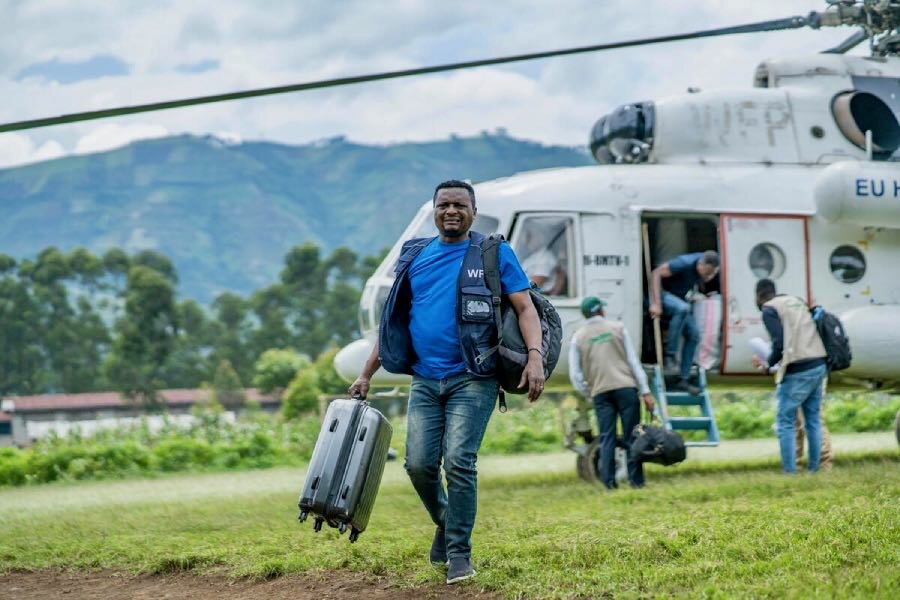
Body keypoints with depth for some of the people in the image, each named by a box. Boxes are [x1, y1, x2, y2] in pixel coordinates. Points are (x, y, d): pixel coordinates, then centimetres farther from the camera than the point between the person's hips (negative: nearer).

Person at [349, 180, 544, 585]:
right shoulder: (415, 256, 13)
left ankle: (459, 552, -1)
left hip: (472, 380, -4)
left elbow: (525, 308, -3)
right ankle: (445, 524, 27)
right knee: (419, 464, -1)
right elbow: (394, 321, 18)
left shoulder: (494, 254, 2)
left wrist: (535, 356, -19)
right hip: (425, 380, 4)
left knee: (458, 461, -13)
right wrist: (366, 374, 15)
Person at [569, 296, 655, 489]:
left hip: (600, 392, 1)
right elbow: (633, 361, 4)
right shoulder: (618, 328, 7)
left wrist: (587, 393, 18)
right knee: (631, 435, 2)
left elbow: (575, 374, 4)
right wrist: (645, 391, 3)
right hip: (625, 387, -1)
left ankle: (609, 481, -4)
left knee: (607, 437, 3)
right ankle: (636, 480, 1)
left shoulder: (578, 337, 8)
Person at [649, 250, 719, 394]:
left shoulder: (707, 268, -9)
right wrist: (656, 304, -32)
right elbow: (656, 274, -28)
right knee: (682, 308, -38)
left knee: (693, 335, -4)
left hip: (680, 298, 8)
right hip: (664, 294, -8)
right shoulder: (685, 263, -30)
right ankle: (670, 355, -30)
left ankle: (682, 381, 1)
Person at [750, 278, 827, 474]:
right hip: (819, 366, 7)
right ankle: (814, 468, 16)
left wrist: (767, 364, 2)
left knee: (785, 421, 1)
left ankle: (790, 471, -3)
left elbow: (779, 344, -14)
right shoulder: (796, 301, 19)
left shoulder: (770, 310, -4)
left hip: (798, 371, -7)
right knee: (813, 419, 14)